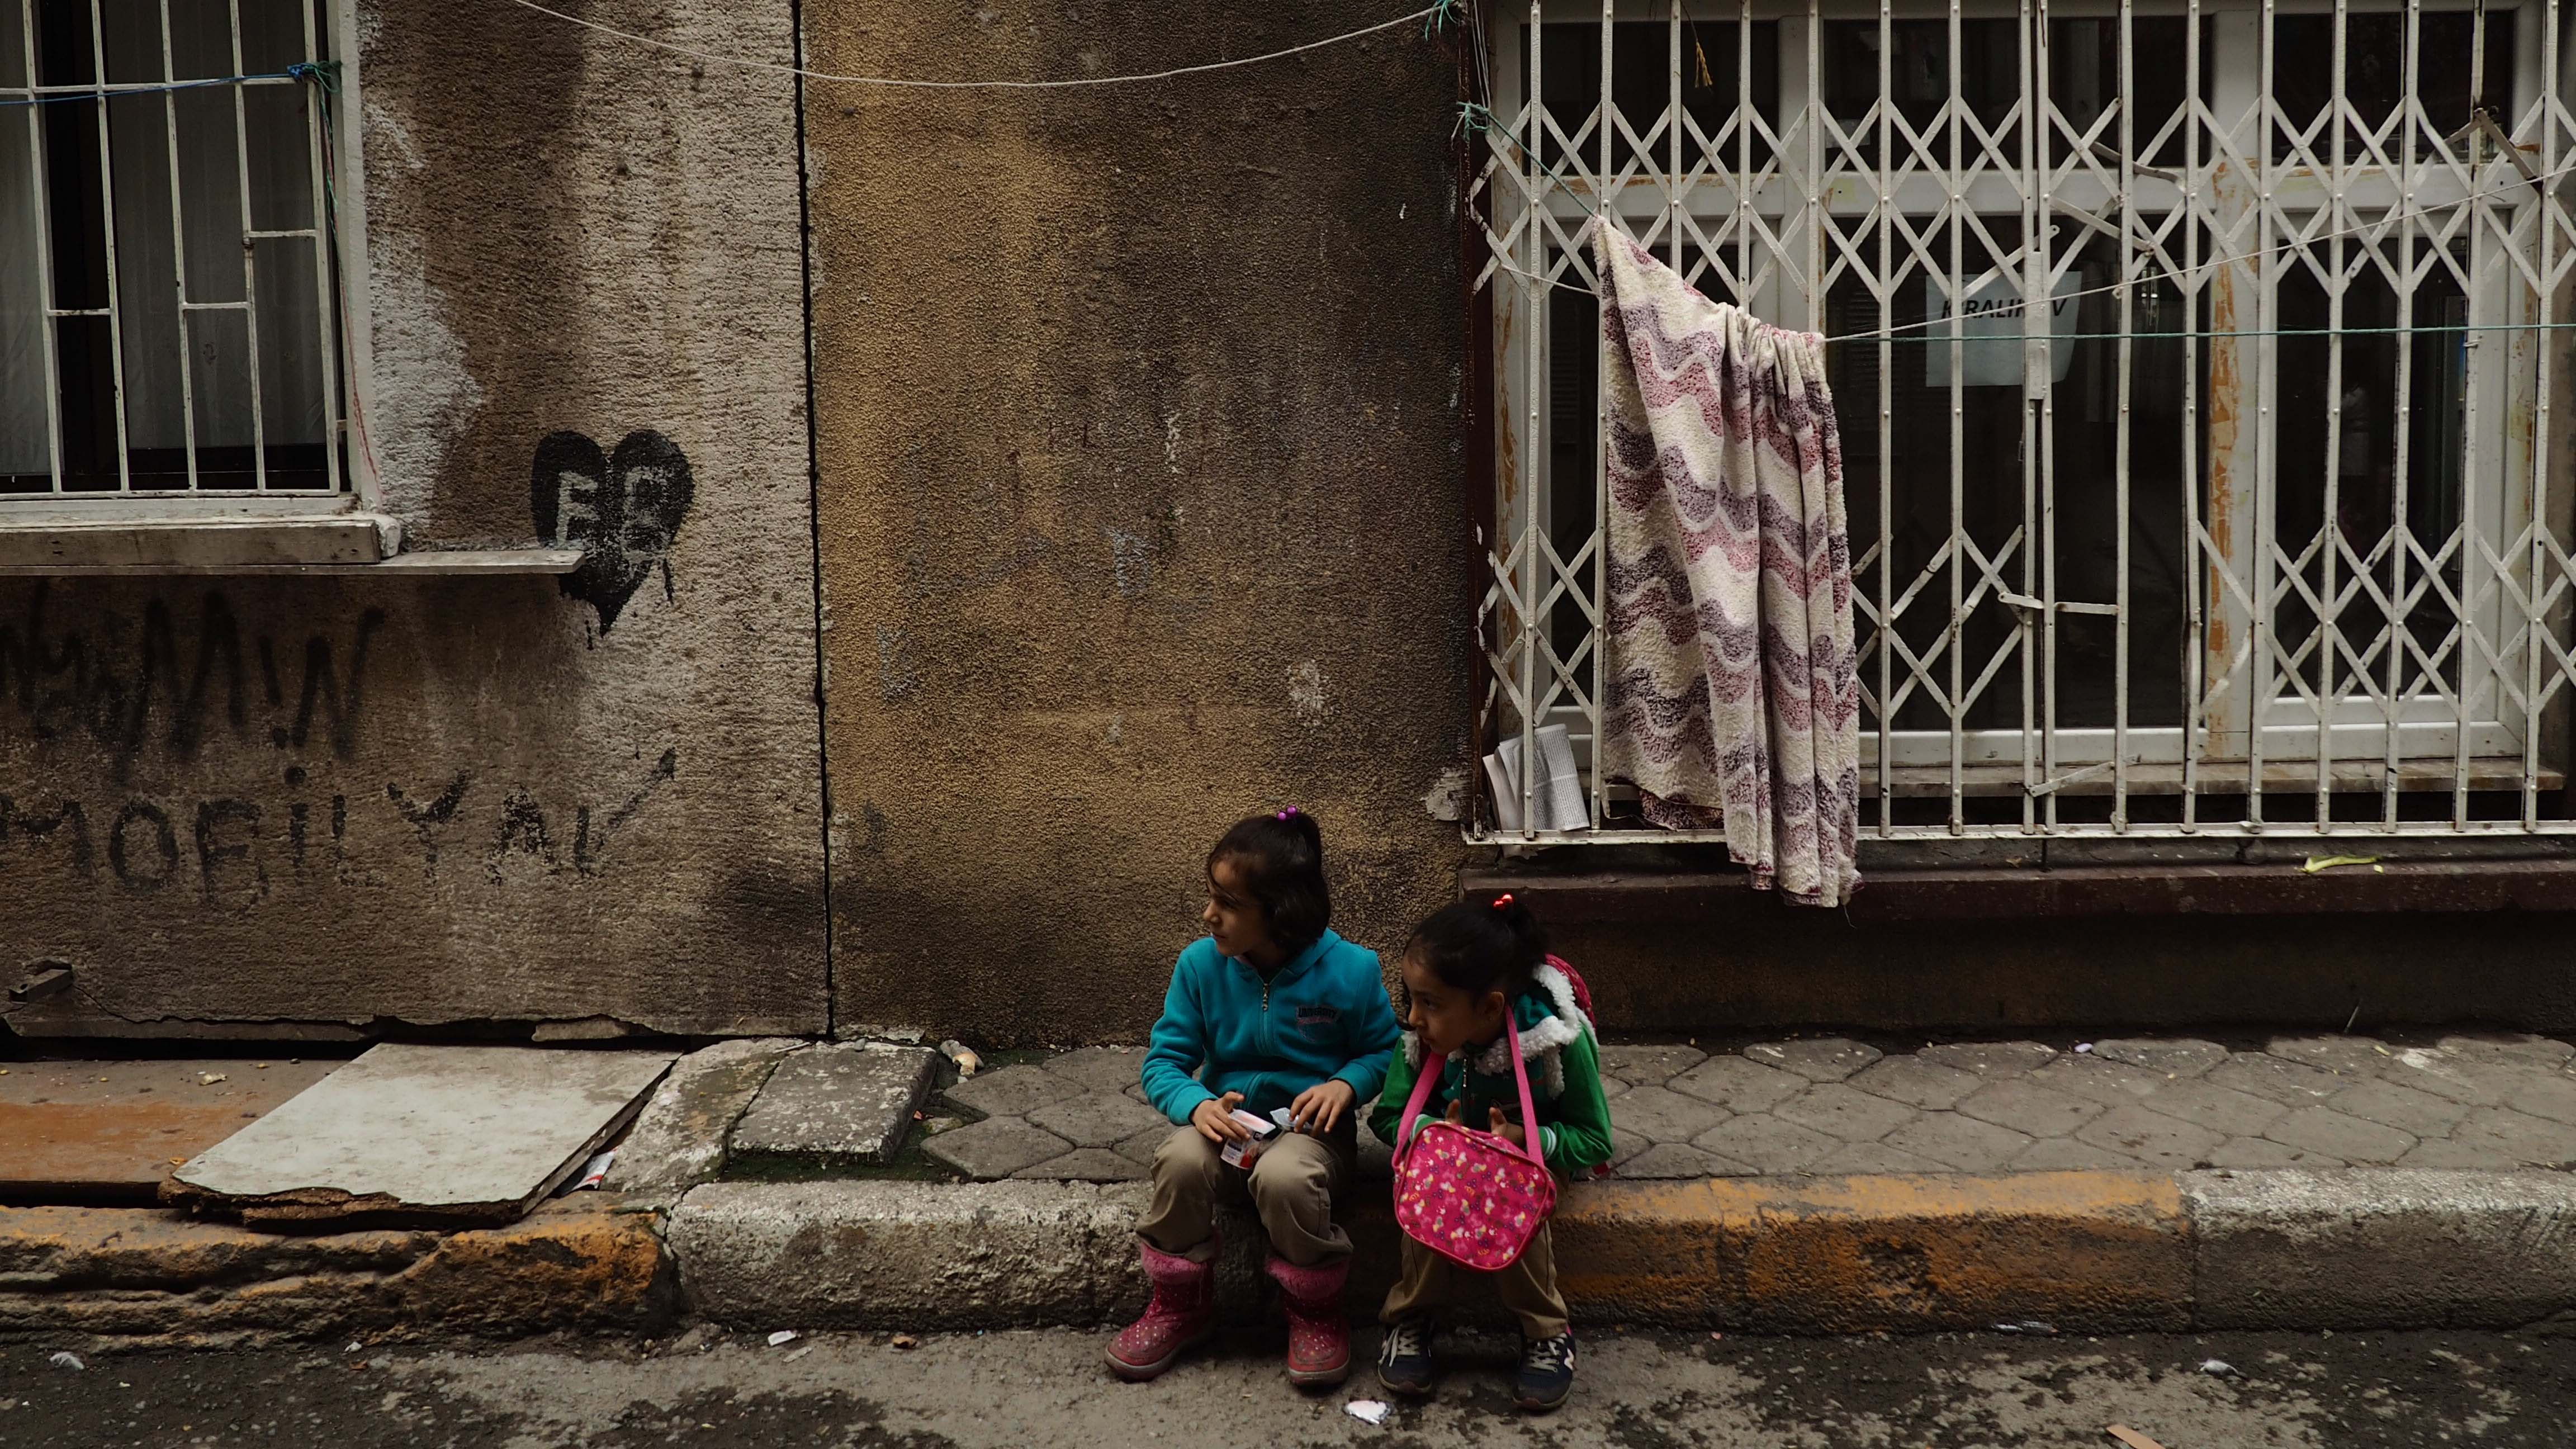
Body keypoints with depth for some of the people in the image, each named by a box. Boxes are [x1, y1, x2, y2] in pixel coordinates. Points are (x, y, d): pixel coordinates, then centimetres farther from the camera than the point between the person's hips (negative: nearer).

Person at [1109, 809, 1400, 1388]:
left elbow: (1384, 1051, 3)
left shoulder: (1349, 970, -12)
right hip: (1228, 1119, 3)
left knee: (1284, 1177, -36)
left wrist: (1345, 1084, -19)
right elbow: (1164, 1063, -3)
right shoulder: (1201, 964, -7)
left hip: (1310, 1125, -2)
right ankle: (1181, 1303, -5)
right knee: (1181, 1161, -31)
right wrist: (1197, 1105, -24)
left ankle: (1317, 1310, -7)